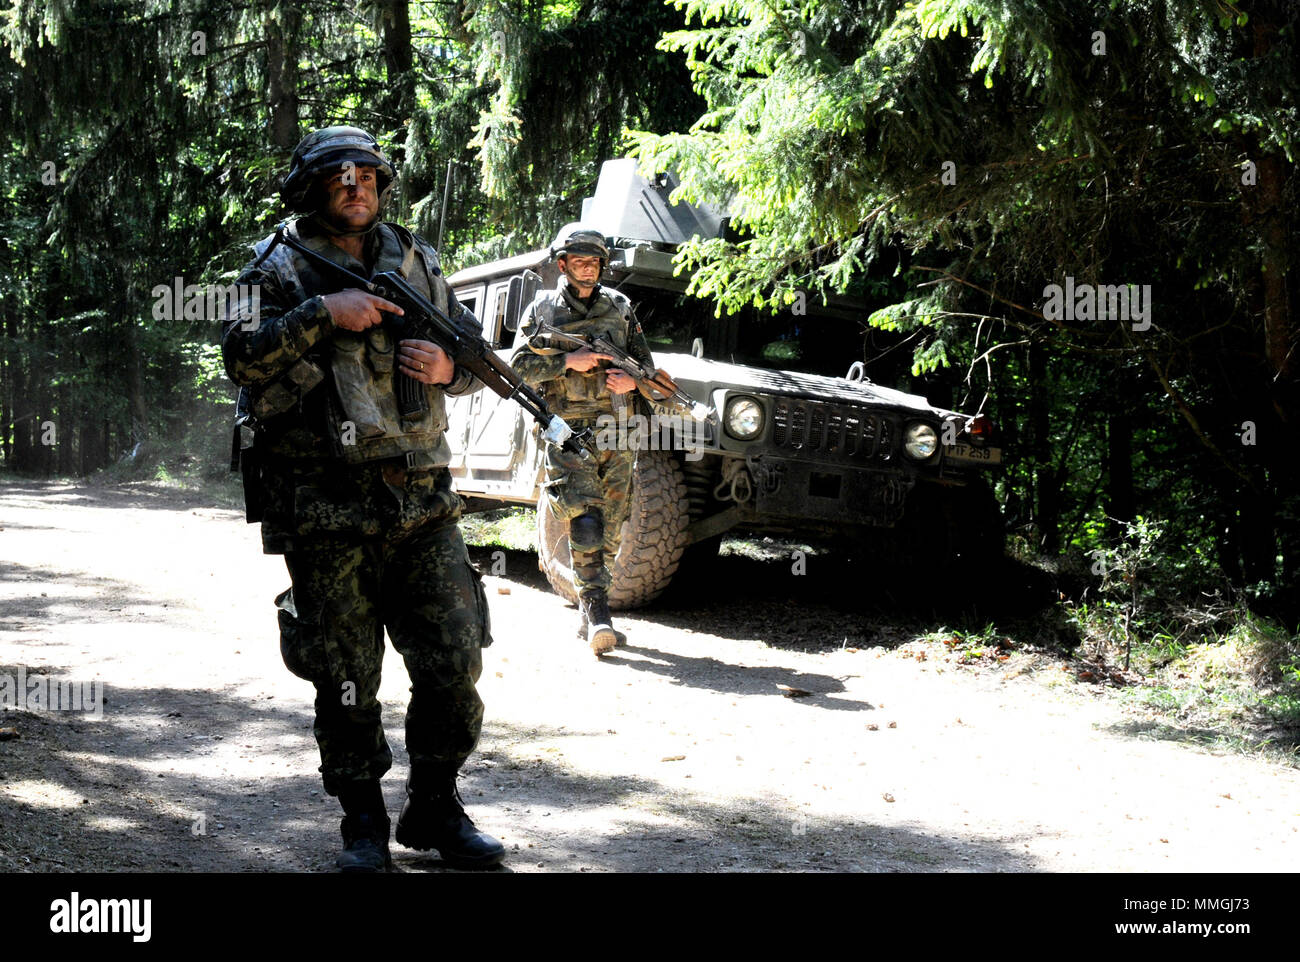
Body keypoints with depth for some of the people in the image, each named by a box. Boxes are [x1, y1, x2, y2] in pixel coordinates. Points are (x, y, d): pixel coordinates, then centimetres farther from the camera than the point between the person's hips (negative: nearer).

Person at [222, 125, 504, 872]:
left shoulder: (418, 262, 14)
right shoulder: (281, 269, 3)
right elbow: (242, 354, -13)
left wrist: (449, 367, -3)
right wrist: (323, 314, -19)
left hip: (422, 502, 3)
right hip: (327, 514, -3)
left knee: (455, 661, 3)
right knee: (347, 679, 3)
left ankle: (436, 810, 19)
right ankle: (363, 822, 18)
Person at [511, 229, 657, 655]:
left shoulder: (619, 307, 13)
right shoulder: (542, 309, 4)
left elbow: (645, 362, 16)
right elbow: (519, 366, -1)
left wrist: (634, 380, -6)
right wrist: (566, 361, -13)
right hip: (570, 432, -4)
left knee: (609, 528, 7)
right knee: (584, 523, -16)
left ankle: (591, 619, 16)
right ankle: (596, 614, -20)